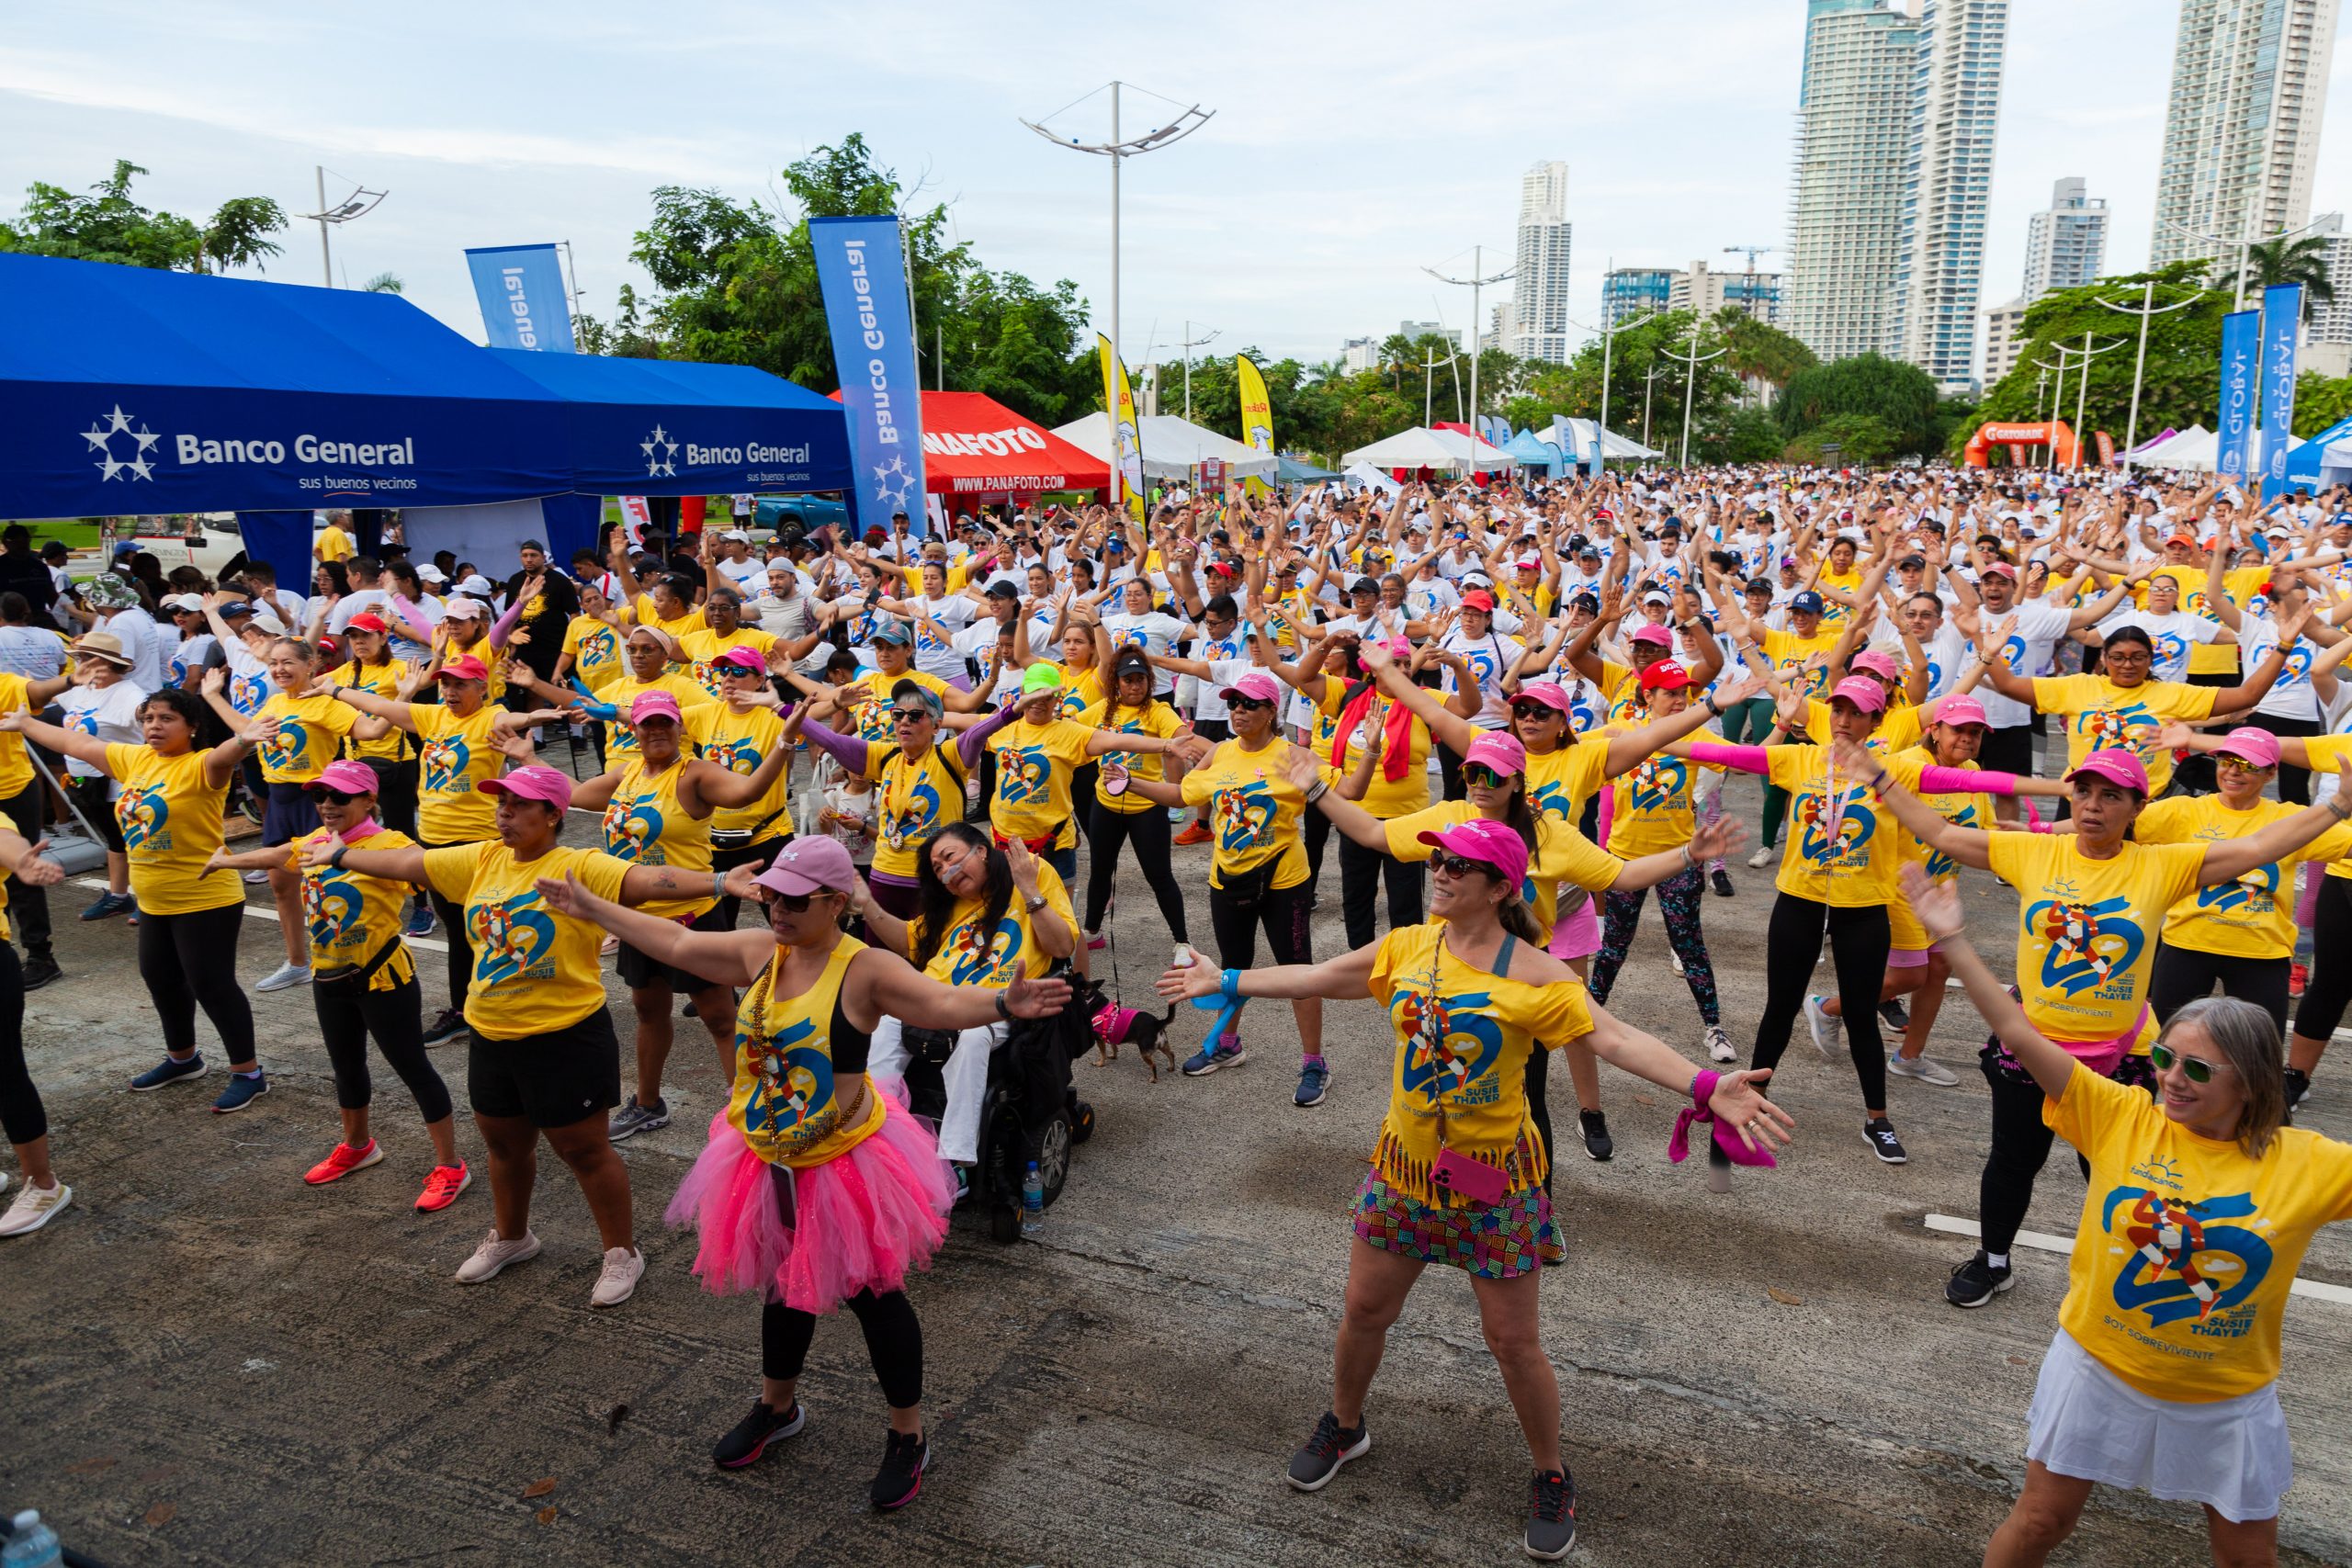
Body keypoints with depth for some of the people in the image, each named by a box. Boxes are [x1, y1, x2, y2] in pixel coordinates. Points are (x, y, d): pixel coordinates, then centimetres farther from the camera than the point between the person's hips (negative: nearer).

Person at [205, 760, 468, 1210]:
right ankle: (358, 1146, 47)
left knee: (413, 1069, 0)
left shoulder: (388, 843, -20)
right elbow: (277, 856, 27)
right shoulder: (317, 841, 5)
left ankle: (449, 1168, 10)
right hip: (330, 978, 8)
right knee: (346, 1067, 24)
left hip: (382, 978, -8)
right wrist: (225, 861, 43)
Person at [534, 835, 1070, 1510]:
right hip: (767, 1158, 6)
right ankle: (777, 1407, 49)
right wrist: (590, 907, 17)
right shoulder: (762, 953, -2)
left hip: (844, 1164, -6)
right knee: (783, 1285, 25)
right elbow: (677, 943, 10)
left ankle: (908, 1436, 26)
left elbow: (943, 1001, -37)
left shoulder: (866, 969, -22)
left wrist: (1002, 1003, -58)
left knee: (873, 1295, 7)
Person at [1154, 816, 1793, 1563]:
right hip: (1405, 1165, 4)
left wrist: (1705, 1086, -41)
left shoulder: (1534, 975, -17)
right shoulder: (1409, 947, -4)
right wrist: (1227, 981, 13)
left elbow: (1614, 1037, -26)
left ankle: (1552, 1481, 31)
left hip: (1494, 1177, -4)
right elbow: (1319, 978, 7)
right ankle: (1343, 1427, 44)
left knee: (1513, 1341, 6)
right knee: (1364, 1311, 16)